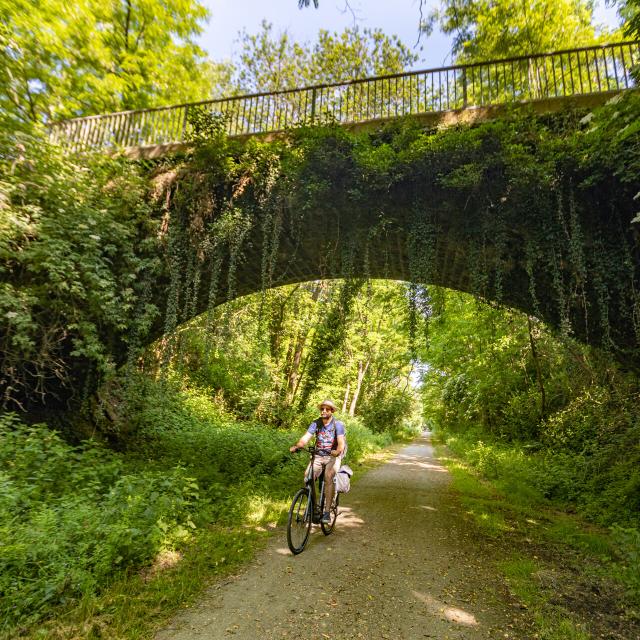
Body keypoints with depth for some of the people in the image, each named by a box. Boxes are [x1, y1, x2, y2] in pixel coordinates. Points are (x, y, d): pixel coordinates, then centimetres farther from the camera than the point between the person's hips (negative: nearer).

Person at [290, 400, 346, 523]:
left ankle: (327, 512, -21)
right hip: (318, 456, 3)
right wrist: (296, 446, -33)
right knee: (307, 475, -21)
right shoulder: (316, 424, -2)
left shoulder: (338, 424, -10)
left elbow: (341, 443, -22)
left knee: (328, 476, -29)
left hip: (333, 457, -3)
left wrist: (337, 451, -44)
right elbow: (305, 439, -13)